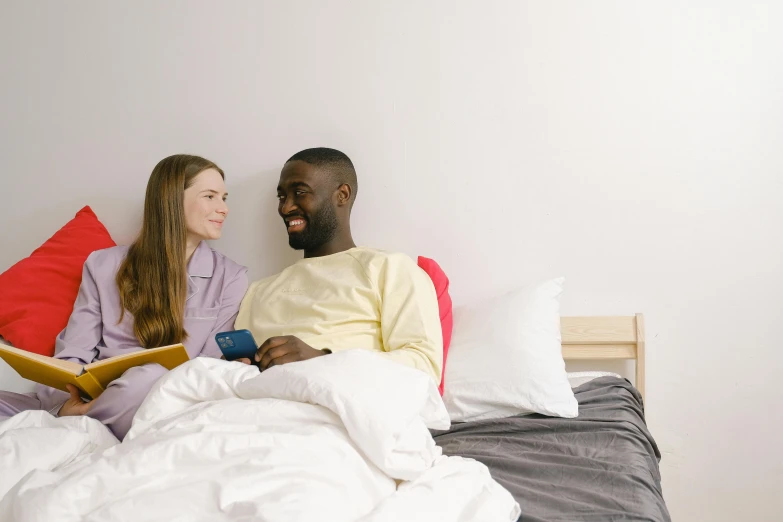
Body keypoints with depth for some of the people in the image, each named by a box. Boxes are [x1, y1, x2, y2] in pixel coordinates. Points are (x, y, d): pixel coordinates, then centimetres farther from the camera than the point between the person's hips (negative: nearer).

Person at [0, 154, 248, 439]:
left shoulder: (230, 278, 7)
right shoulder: (103, 265, 10)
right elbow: (72, 357, 5)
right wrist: (66, 405, -19)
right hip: (88, 401, -1)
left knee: (151, 379, -36)